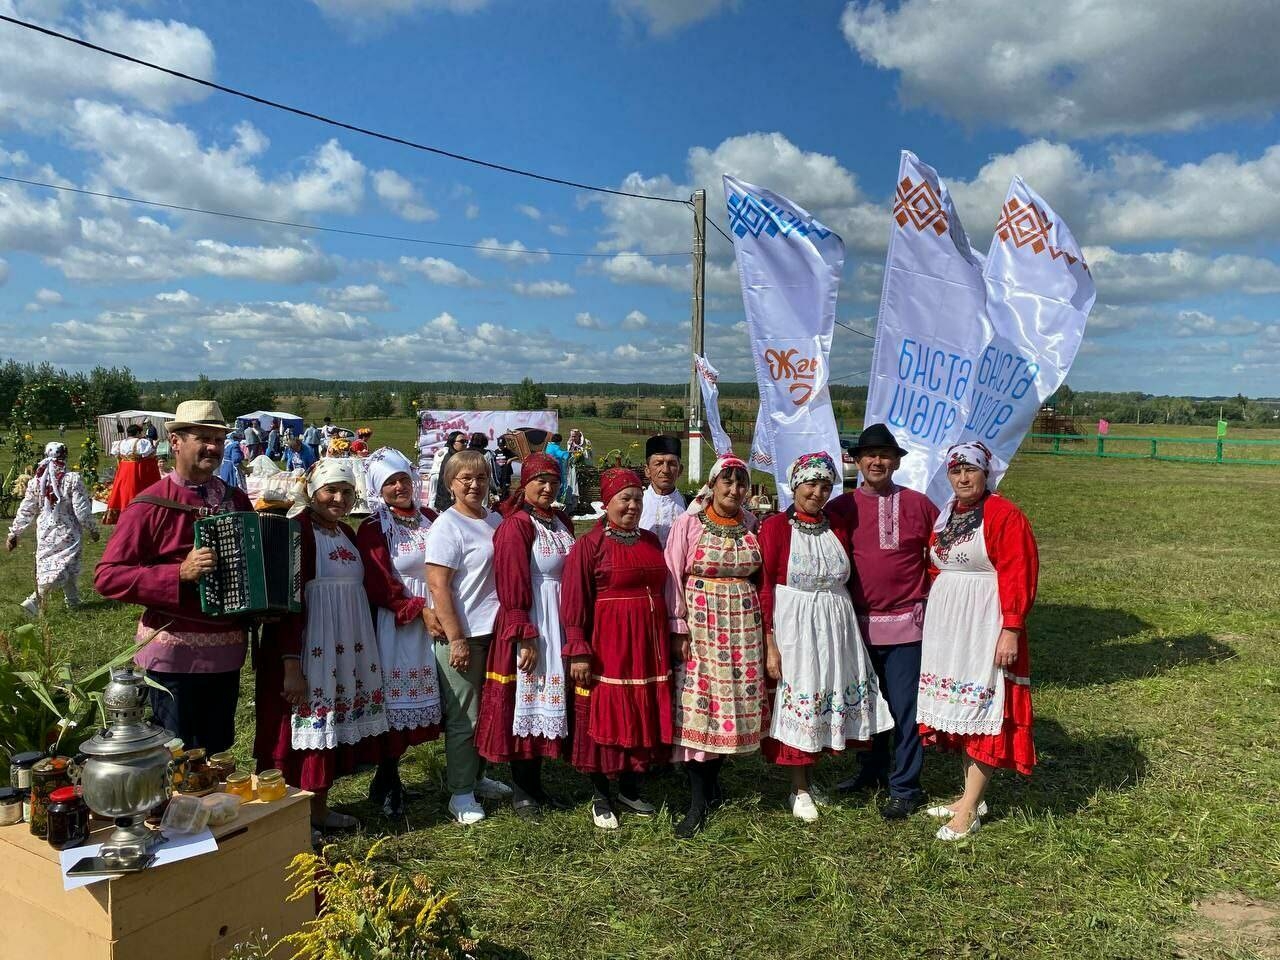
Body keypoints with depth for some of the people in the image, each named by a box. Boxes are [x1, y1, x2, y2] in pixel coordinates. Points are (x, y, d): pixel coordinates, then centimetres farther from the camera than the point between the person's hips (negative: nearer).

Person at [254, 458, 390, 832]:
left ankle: (319, 809, 28)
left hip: (346, 649, 8)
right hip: (308, 650, -8)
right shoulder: (297, 530, -13)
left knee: (335, 724, 14)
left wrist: (363, 650, 18)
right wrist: (291, 665, -22)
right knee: (305, 728, 1)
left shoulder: (346, 533, 11)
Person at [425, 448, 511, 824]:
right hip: (463, 635, -7)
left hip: (495, 631, 7)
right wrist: (456, 638, -17)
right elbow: (438, 585, -15)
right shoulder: (447, 526, -11)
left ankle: (476, 777, 34)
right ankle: (460, 793, 16)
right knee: (463, 717, 2)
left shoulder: (495, 520, 9)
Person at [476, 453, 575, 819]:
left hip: (559, 622, 7)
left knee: (549, 700, 14)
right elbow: (513, 587, -17)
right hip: (530, 625, -7)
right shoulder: (515, 525, -13)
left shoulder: (562, 522, 9)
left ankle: (535, 781, 28)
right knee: (526, 700, 2)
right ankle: (520, 791, 16)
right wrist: (525, 636, -19)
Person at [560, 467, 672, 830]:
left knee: (642, 716, 12)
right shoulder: (590, 545, -6)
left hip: (649, 643, 6)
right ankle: (601, 798, 19)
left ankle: (629, 790, 28)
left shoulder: (651, 541, 11)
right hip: (608, 644, -5)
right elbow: (573, 603, -10)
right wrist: (578, 651, -15)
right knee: (604, 718, 3)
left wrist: (669, 641, 14)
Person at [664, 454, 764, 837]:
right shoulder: (688, 523, -4)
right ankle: (699, 801, 5)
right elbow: (673, 577, -5)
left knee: (735, 700, 8)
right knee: (697, 704, -4)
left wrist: (765, 626, 7)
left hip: (743, 625, 4)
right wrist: (678, 628, -10)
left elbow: (760, 577, 12)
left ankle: (712, 778, 28)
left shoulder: (752, 526, 7)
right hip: (699, 622, -4)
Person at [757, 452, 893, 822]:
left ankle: (808, 775, 30)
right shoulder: (775, 526, -8)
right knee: (798, 701, 3)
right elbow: (764, 588, -11)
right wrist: (770, 645, -15)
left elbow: (846, 581, 16)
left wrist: (850, 625, 9)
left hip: (836, 625, 5)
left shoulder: (837, 529, 8)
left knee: (831, 698, 10)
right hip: (793, 625, -5)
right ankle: (800, 790, 19)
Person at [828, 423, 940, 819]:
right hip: (857, 622, 2)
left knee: (904, 707, 1)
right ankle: (870, 771, 34)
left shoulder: (918, 504, 0)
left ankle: (905, 788, 14)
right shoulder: (840, 507, 1)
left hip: (905, 623, -2)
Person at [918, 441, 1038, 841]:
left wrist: (1011, 631, -20)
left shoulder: (1005, 516, -11)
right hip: (946, 624, 8)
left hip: (984, 626, -7)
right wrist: (932, 615, 15)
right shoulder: (945, 515, 11)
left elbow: (1018, 578, -15)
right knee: (956, 708, 12)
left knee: (980, 711, -2)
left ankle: (970, 810, 6)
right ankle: (973, 796, 25)